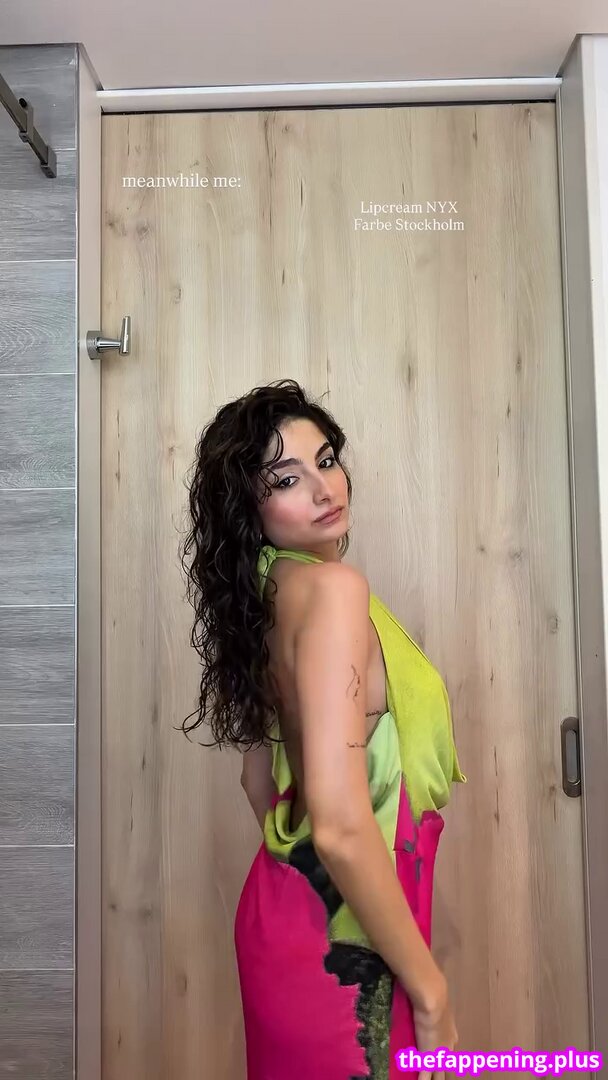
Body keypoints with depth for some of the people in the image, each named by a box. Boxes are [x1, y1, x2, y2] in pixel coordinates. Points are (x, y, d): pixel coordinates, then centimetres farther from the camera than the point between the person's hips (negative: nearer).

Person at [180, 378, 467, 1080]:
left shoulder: (268, 595, 4)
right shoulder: (332, 588, -24)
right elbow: (340, 827, -30)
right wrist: (430, 989, -18)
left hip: (290, 908, 9)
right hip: (342, 942, -9)